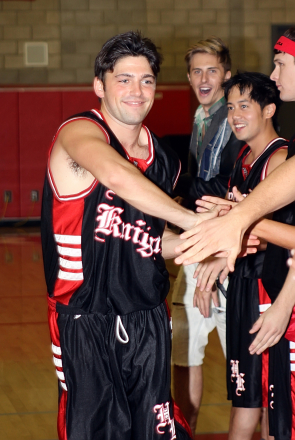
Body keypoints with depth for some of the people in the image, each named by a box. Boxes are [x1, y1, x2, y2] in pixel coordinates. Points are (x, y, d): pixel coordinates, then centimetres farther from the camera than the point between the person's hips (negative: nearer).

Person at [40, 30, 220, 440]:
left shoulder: (163, 161, 9)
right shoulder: (79, 132, -13)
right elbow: (118, 176, -36)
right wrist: (197, 221, -28)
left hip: (148, 321, 6)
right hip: (86, 324, -6)